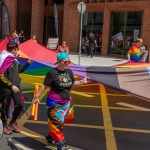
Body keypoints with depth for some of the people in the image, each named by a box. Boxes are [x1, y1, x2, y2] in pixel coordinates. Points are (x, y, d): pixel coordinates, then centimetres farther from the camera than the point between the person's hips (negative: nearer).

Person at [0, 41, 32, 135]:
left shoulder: (14, 59, 8)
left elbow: (19, 70, 23)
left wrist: (28, 64, 11)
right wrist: (11, 86, -20)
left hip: (15, 86, 8)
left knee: (20, 105, 9)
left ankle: (13, 122, 29)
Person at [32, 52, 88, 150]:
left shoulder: (69, 72, 1)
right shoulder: (53, 73, -17)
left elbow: (72, 83, 15)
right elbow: (44, 86, -15)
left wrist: (81, 82, 3)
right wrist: (37, 96, -17)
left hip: (66, 102, 7)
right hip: (55, 103, -7)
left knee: (60, 122, 18)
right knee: (56, 123, -2)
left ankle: (51, 138, 37)